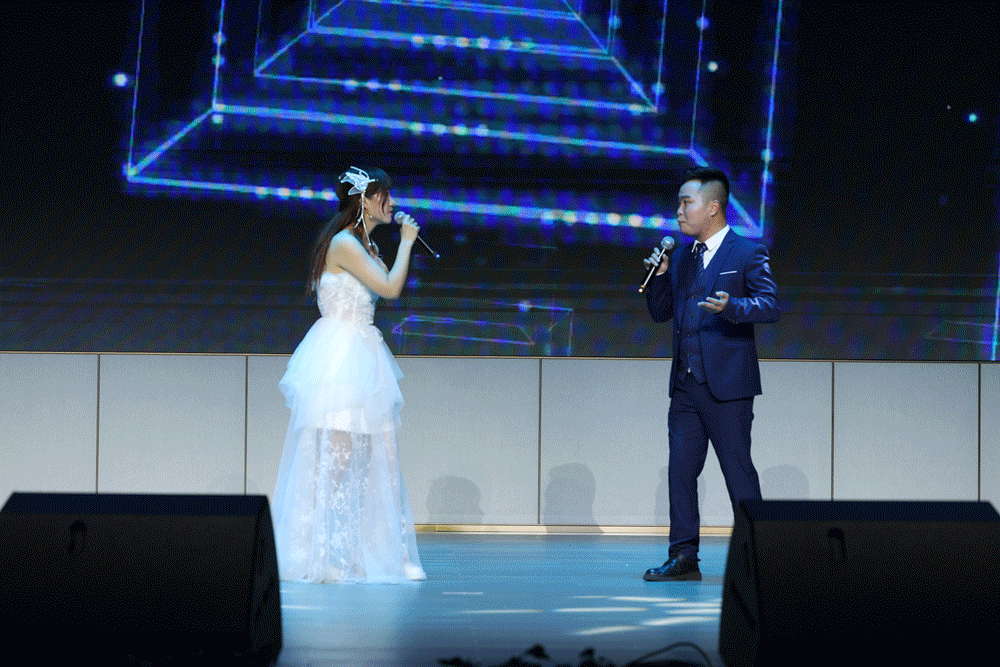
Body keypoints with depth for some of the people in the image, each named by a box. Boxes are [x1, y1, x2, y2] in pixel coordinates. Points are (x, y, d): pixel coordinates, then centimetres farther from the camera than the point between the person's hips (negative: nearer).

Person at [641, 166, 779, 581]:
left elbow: (771, 306, -12)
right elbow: (660, 313, 18)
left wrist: (732, 307, -29)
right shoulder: (681, 257, 16)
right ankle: (684, 557, 11)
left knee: (738, 471, -3)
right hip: (685, 384, 7)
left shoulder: (747, 254, -4)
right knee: (680, 469, 6)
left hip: (727, 384, -7)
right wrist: (659, 276, 1)